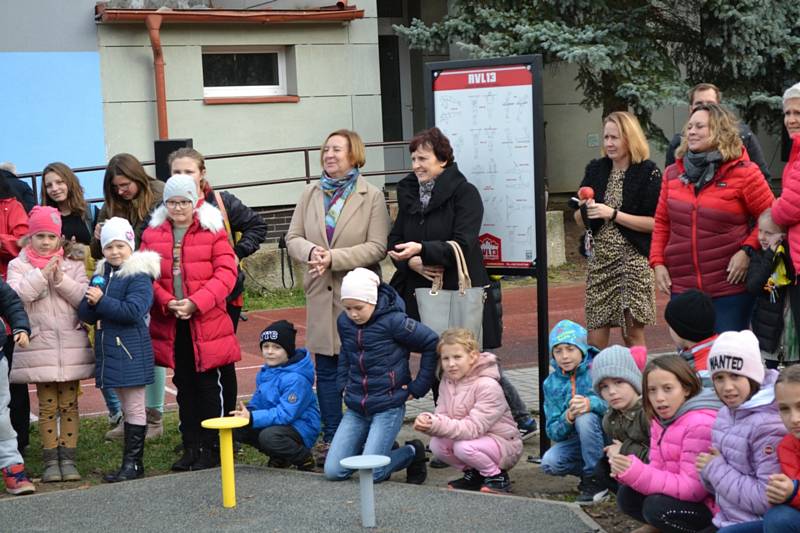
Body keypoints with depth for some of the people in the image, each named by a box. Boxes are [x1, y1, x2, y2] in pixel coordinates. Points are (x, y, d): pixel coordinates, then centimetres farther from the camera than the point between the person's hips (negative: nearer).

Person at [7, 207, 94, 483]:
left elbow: (85, 298, -3)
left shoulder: (72, 265, 8)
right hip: (39, 346, -1)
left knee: (69, 405, 4)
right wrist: (42, 274, -16)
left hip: (71, 345, 1)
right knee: (47, 406, 3)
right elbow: (16, 295, -13)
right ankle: (50, 460, 10)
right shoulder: (18, 266, 4)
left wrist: (61, 280, -14)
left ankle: (68, 458, 10)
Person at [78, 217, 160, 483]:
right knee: (126, 406, 14)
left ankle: (133, 463, 2)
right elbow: (85, 313, 9)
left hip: (131, 350, -8)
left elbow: (133, 310, -22)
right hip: (108, 349, 8)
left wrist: (101, 301, -19)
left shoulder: (139, 275, -10)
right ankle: (131, 461, 21)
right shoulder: (100, 275, 13)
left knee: (134, 408, -1)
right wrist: (91, 303, -13)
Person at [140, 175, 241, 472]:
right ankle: (191, 447, 20)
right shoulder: (152, 235, 7)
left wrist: (195, 302, -18)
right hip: (170, 325, 3)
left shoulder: (213, 230, -3)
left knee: (209, 385, 3)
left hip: (206, 322, -3)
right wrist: (166, 302, -14)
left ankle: (211, 448, 12)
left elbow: (226, 273, -9)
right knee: (184, 386, 12)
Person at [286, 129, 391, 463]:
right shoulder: (311, 194, 11)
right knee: (325, 369, 7)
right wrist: (311, 252, -14)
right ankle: (331, 438, 15)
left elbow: (377, 247, -11)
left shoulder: (372, 196, -2)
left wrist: (333, 257, -18)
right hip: (321, 294, 4)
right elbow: (293, 238, 9)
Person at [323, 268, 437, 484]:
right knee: (333, 471, -1)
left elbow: (432, 343, -10)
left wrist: (418, 387, -8)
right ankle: (381, 449, 23)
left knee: (371, 474, -13)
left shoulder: (393, 320, -16)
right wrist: (343, 384, 11)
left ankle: (412, 453, 15)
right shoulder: (344, 322, 2)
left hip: (388, 407, -6)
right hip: (356, 408, 6)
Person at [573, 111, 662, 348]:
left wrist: (613, 214, -15)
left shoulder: (648, 173, -6)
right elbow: (580, 220, 15)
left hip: (633, 260, -4)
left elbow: (655, 223, -12)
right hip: (599, 258, 4)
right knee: (595, 340, 2)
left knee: (633, 333, 2)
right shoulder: (595, 170, 9)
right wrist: (584, 210, -8)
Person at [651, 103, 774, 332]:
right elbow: (662, 223, 14)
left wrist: (747, 251, -14)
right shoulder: (673, 174, 9)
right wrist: (657, 262, 4)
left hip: (731, 284, -4)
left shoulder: (743, 173, -5)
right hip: (683, 286, 4)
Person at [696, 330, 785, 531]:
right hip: (726, 521, 8)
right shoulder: (726, 413, 5)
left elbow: (768, 499, -23)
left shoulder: (768, 425, -19)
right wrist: (709, 470, -7)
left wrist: (716, 469, -15)